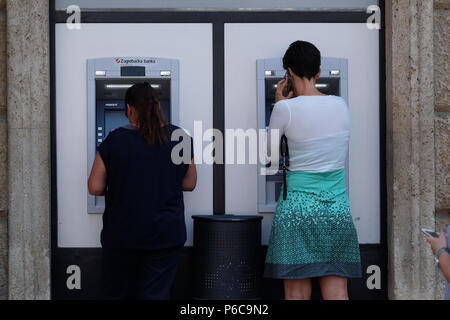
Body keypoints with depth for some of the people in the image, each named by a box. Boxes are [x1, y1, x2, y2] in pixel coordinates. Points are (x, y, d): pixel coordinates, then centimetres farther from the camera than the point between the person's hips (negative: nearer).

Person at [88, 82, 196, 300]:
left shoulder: (116, 140, -9)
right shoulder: (181, 138, -2)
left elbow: (95, 187, -5)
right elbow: (189, 184, 6)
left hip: (122, 233, -1)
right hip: (166, 234, 1)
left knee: (115, 294, 16)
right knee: (156, 295, 7)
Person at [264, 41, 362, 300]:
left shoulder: (286, 108, -8)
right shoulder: (341, 105, 5)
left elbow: (269, 151, 6)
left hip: (298, 206, -3)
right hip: (338, 209, 4)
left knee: (297, 294, 4)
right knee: (337, 293, 4)